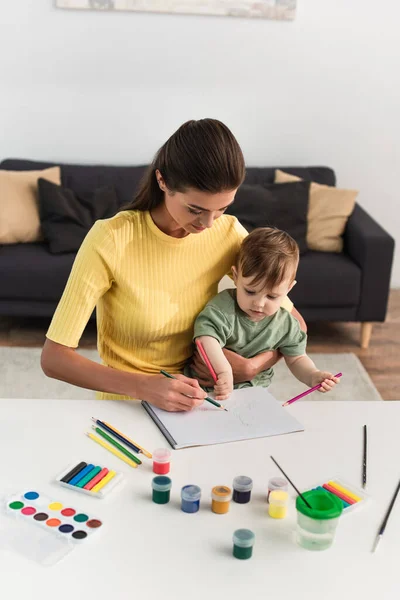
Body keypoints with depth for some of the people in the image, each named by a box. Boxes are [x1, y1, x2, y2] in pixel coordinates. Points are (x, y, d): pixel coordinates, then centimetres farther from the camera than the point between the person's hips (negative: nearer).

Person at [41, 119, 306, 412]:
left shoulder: (228, 232, -9)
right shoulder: (111, 239, -21)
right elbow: (53, 357, -20)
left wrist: (251, 367, -17)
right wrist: (143, 386, -32)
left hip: (190, 398, 2)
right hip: (126, 403, -2)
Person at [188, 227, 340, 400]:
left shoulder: (286, 324, -3)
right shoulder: (223, 308, -17)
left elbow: (296, 359, 8)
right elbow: (206, 338, -31)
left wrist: (313, 376, -13)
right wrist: (224, 370, -46)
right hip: (210, 386, -3)